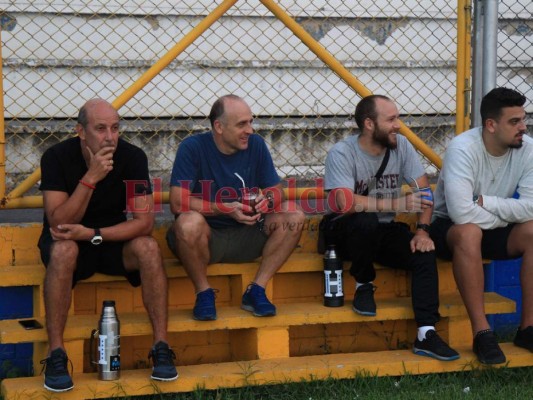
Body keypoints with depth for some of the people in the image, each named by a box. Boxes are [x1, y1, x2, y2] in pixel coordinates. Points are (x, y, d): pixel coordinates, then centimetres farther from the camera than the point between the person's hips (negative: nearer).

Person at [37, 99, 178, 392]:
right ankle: (55, 354, -29)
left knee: (148, 247, -28)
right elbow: (58, 223, -24)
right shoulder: (57, 157, -17)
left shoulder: (132, 157, -13)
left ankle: (161, 347, -22)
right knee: (63, 250, -35)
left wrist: (93, 234, -27)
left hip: (112, 239, 2)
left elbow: (144, 222, -17)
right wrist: (91, 177, -34)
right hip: (69, 240, -2)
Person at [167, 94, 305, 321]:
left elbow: (276, 191, 4)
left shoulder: (256, 145, 2)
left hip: (246, 235, 4)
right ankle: (203, 292, -13)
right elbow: (178, 202, -20)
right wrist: (226, 209, -28)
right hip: (205, 238, -4)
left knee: (294, 218, -18)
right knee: (189, 222, -38)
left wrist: (268, 200, -22)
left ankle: (256, 290, -11)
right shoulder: (192, 148, -11)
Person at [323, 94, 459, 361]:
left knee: (424, 253, -22)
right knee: (366, 222, -37)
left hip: (384, 231, 4)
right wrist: (398, 204, -35)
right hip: (348, 232, -4)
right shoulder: (342, 154, -18)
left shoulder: (401, 145, -3)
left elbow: (423, 190, -2)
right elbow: (346, 203, -32)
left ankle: (426, 334, -22)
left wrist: (422, 230, -16)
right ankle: (363, 286, -10)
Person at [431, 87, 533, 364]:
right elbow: (461, 212, -34)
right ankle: (481, 332, -33)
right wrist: (506, 214, -19)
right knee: (468, 232, -38)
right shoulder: (463, 148, -24)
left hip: (494, 230, 5)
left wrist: (485, 201, -24)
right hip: (450, 228, -5)